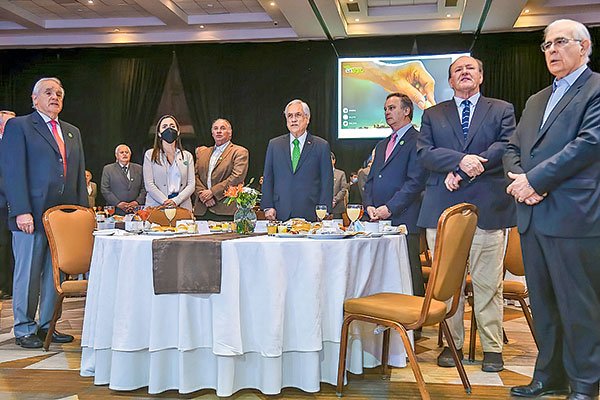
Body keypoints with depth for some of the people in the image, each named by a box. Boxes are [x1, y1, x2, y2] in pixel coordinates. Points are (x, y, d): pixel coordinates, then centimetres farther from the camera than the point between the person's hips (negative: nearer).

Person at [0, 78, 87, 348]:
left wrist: (83, 209, 9)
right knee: (28, 273, 3)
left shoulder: (72, 132, 19)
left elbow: (79, 174, 18)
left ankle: (46, 325, 21)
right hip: (32, 215, -6)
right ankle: (24, 330, 15)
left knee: (55, 273, 10)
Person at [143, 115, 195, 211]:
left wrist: (176, 201, -11)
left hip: (182, 206, 2)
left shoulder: (187, 156, 14)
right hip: (156, 206, -1)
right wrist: (165, 202, -14)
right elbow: (149, 184, -2)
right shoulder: (150, 155, 8)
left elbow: (191, 185, 5)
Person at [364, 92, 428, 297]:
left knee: (409, 277, -5)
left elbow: (415, 182, -11)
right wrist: (369, 205, 4)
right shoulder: (381, 146, 24)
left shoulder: (417, 141, -2)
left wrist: (389, 208, -15)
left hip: (403, 220, -7)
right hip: (378, 221, 7)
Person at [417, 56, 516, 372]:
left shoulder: (502, 110, 14)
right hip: (443, 207, 2)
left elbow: (506, 146, -2)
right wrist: (461, 159, -15)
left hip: (486, 206, -1)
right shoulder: (432, 115, 17)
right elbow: (424, 152, 2)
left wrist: (462, 172, -11)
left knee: (488, 283, 0)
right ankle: (452, 343, 15)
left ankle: (492, 347, 10)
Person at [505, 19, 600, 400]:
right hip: (532, 216, 7)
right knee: (543, 303, 13)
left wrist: (534, 179, -16)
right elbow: (513, 147, 19)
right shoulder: (536, 101, 21)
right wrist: (518, 179, -2)